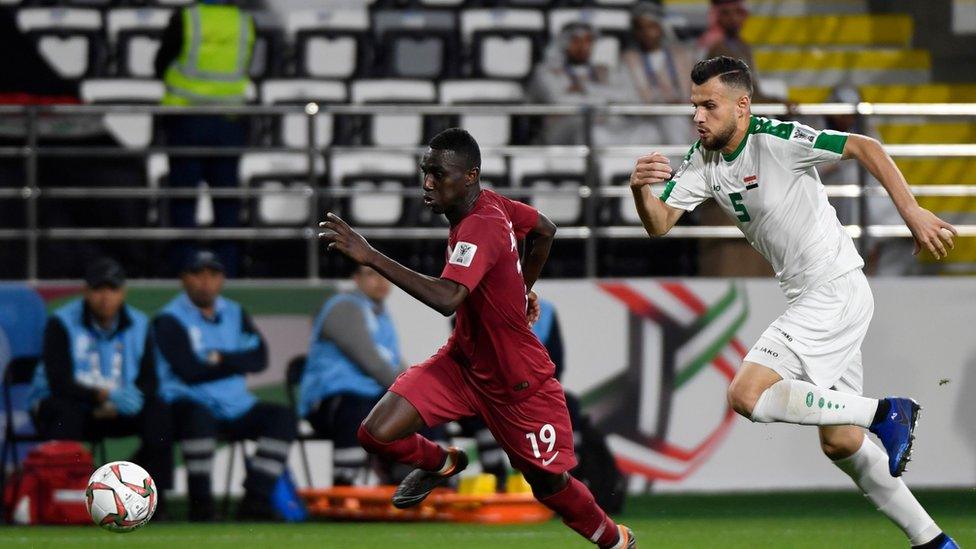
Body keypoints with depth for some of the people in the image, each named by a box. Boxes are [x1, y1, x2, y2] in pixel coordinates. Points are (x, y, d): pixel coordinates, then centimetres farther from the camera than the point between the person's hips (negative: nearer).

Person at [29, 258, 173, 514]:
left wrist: (114, 407, -22)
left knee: (159, 413, -21)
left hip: (117, 412, 4)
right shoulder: (61, 323, -13)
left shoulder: (138, 325, 1)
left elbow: (149, 380, -3)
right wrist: (105, 395, -36)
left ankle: (153, 499, -19)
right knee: (66, 411, -38)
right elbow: (59, 382, -22)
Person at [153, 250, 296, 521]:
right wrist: (237, 362, -5)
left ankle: (256, 499, -19)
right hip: (189, 402, -6)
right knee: (199, 415, -38)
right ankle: (200, 503, -30)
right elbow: (190, 372, -15)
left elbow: (259, 357, 2)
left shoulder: (234, 314, 16)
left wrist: (221, 359, -13)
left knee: (282, 416, -14)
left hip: (235, 407, 6)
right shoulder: (170, 319, -3)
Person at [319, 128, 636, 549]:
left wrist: (370, 257, -51)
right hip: (464, 361, 7)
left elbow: (446, 299, -47)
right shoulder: (491, 203, -6)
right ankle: (440, 464, 24)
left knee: (550, 485, 10)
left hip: (519, 383, -7)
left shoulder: (480, 229, -31)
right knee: (377, 433, -9)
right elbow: (544, 230, 13)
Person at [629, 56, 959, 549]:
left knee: (747, 395, -20)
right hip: (807, 300, 9)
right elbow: (660, 224, -2)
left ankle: (884, 413, -12)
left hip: (837, 291, -9)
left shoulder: (777, 140, -17)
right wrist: (640, 189, -24)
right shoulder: (701, 161, 5)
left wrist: (912, 212, -21)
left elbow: (865, 148, -15)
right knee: (840, 443, 13)